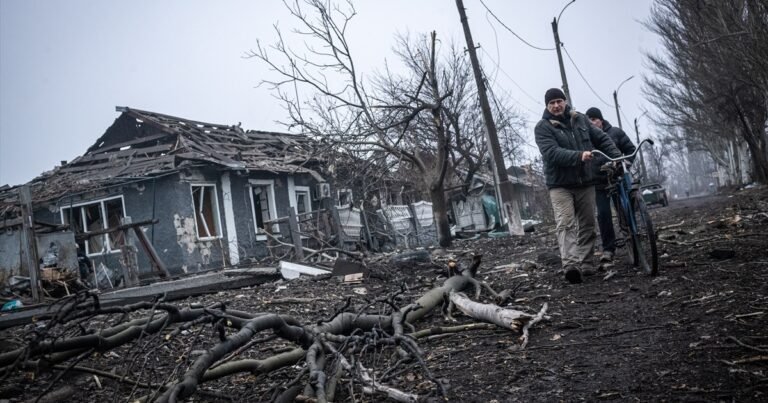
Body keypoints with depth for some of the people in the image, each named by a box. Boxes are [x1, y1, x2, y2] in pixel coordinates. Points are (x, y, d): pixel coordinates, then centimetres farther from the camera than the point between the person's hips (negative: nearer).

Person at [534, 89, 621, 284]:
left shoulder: (580, 119, 10)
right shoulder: (543, 127, -6)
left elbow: (602, 139, 14)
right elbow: (551, 153, -20)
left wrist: (617, 157, 0)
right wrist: (579, 156, -32)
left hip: (585, 182, 5)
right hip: (560, 185, -5)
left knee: (587, 224, 8)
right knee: (566, 224, -17)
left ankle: (586, 264, 17)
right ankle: (571, 265, -28)